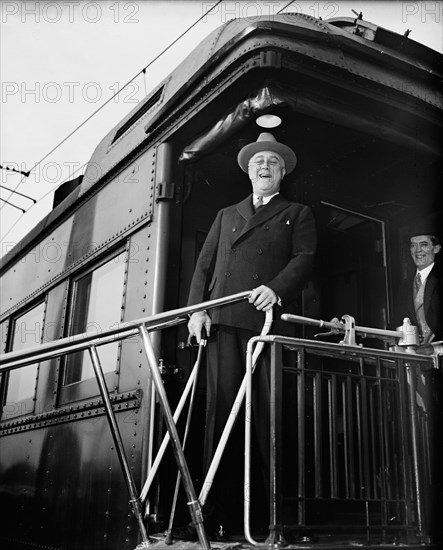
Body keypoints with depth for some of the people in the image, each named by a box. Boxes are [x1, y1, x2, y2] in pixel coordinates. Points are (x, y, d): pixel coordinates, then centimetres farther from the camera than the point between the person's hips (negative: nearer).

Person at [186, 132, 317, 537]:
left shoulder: (298, 214, 21)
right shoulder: (226, 215, 30)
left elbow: (304, 257, 3)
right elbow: (204, 264, 20)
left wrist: (276, 289, -17)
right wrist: (197, 308, 3)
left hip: (269, 319, -2)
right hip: (223, 321, 3)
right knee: (221, 407, -4)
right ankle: (219, 509, -1)